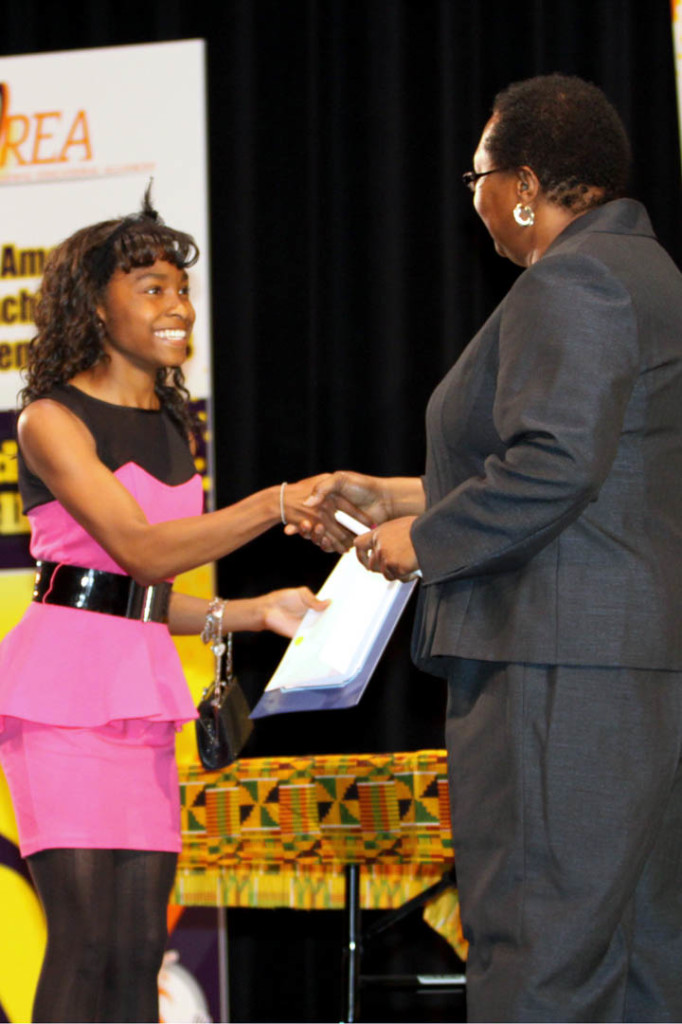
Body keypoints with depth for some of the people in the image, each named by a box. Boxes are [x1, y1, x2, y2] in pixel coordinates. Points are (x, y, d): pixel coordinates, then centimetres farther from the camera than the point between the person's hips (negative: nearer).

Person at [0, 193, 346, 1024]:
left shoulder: (170, 428, 17)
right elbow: (142, 548, -19)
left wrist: (257, 612, 6)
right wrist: (279, 503, -26)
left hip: (141, 690, 7)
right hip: (67, 682, -7)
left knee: (138, 953, 3)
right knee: (84, 943, -11)